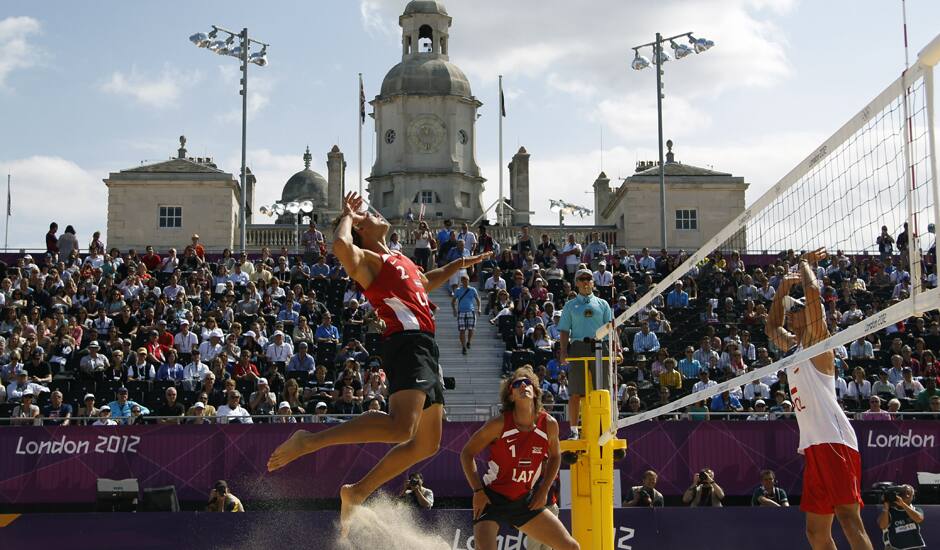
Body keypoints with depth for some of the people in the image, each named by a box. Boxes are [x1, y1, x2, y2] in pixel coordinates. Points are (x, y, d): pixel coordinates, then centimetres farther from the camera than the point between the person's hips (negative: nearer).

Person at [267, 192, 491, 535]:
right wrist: (347, 215, -7)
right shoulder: (366, 259, -1)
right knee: (400, 426, -29)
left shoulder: (397, 260, 26)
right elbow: (340, 245, -25)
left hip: (425, 348, 9)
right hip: (408, 343, -9)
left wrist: (457, 266, 44)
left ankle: (357, 492, 17)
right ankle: (309, 441, -24)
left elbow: (425, 283, 48)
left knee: (427, 443, 11)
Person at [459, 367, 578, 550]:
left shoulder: (549, 424, -6)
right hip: (492, 499, -5)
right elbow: (467, 453, -8)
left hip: (526, 501, 5)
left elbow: (554, 456, 14)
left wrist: (544, 490, 7)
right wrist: (478, 491, -14)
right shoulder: (499, 424, -17)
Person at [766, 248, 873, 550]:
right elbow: (772, 327, 41)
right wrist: (783, 289, 29)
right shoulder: (793, 345, 24)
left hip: (833, 440, -9)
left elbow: (813, 291, -12)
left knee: (849, 518, -19)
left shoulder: (815, 339, 1)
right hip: (814, 445, 9)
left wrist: (805, 264, 7)